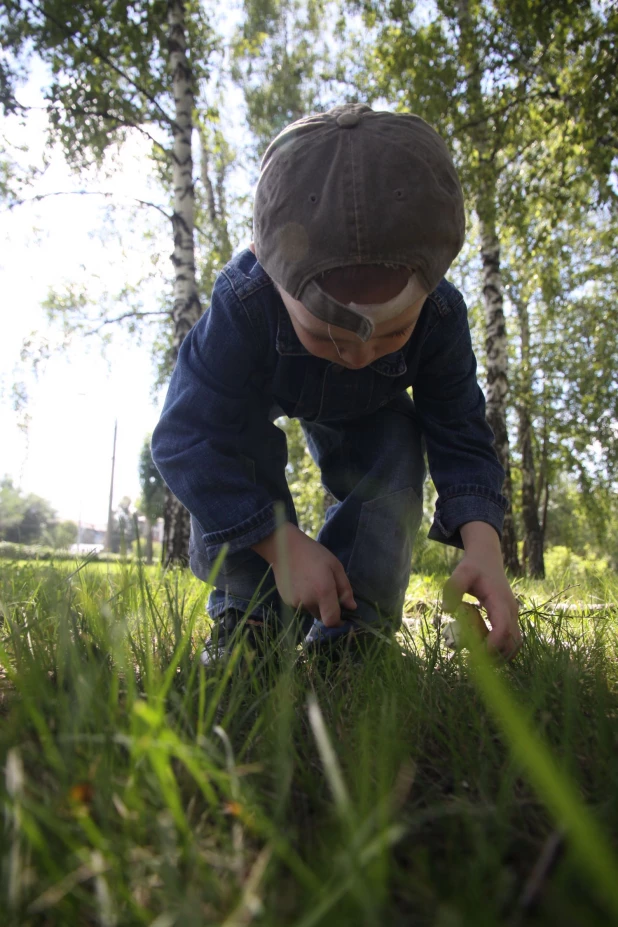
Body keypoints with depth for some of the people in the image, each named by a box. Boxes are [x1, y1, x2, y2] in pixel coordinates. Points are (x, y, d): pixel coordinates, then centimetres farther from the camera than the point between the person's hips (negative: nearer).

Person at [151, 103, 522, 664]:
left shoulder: (441, 314, -34)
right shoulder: (241, 303, -43)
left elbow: (460, 434, -25)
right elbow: (188, 435, -40)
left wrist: (481, 539, -43)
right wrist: (283, 543, -45)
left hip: (367, 414, 2)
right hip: (255, 397, -1)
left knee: (396, 450, -25)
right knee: (239, 445, -32)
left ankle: (349, 628, -14)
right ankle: (247, 610, -17)